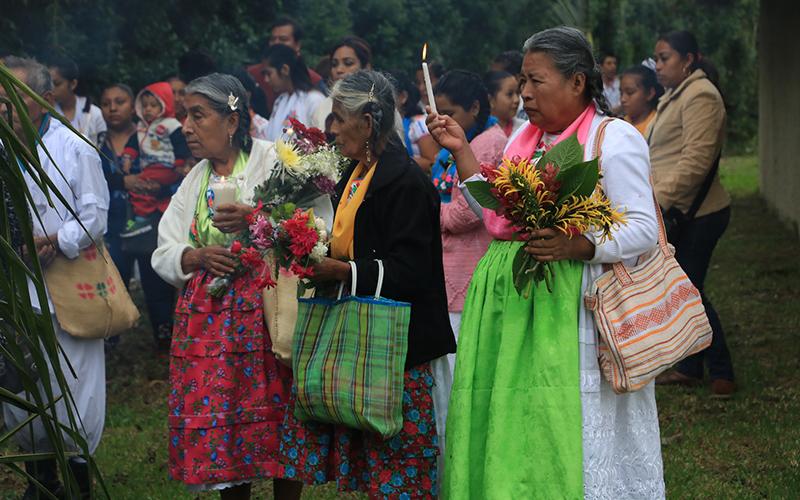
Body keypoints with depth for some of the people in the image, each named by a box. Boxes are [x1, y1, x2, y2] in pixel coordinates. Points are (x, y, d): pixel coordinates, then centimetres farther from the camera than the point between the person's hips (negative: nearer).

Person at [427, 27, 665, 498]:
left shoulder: (614, 138, -6)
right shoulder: (525, 136, 17)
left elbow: (643, 229, -12)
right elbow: (497, 217, 13)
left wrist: (574, 245, -26)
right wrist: (461, 150, 11)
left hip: (569, 303, -7)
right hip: (508, 299, 7)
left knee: (567, 436, -6)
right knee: (506, 431, 6)